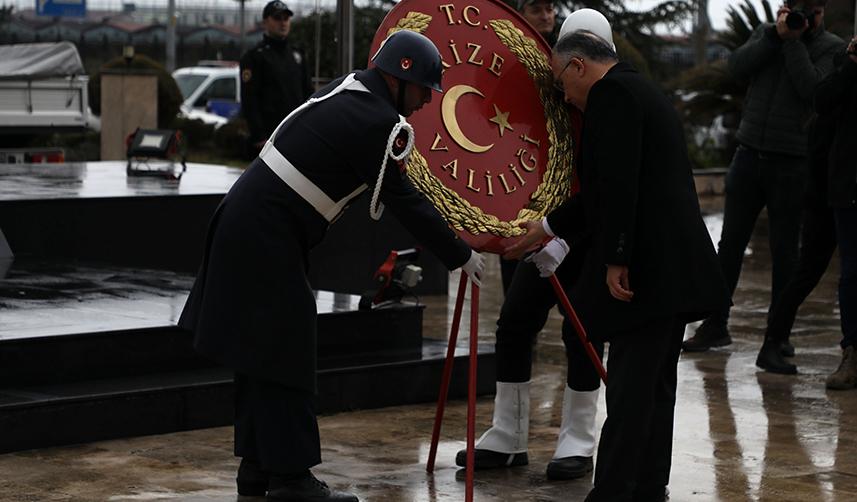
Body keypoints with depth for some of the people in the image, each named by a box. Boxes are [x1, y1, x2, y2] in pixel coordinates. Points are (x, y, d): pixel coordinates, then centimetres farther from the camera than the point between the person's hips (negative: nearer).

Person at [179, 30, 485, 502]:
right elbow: (403, 201, -14)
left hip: (247, 226, 10)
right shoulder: (378, 123, -16)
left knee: (262, 348, 13)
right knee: (282, 352, -5)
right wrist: (460, 255, -5)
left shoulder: (348, 88, 10)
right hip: (266, 237, -10)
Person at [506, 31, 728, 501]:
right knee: (654, 387, 12)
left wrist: (615, 260, -19)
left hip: (647, 267, -10)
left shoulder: (612, 92, -9)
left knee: (629, 390, -9)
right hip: (673, 268, 10)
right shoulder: (640, 90, 22)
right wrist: (547, 227, 34)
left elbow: (619, 185, -20)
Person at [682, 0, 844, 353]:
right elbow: (737, 66, -6)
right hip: (750, 153, 3)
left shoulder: (831, 48, -1)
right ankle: (715, 326, 10)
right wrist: (777, 34, -12)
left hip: (791, 164, -3)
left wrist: (794, 41, -15)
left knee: (784, 250, 3)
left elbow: (812, 90, -16)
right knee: (730, 243, 3)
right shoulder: (765, 32, 10)